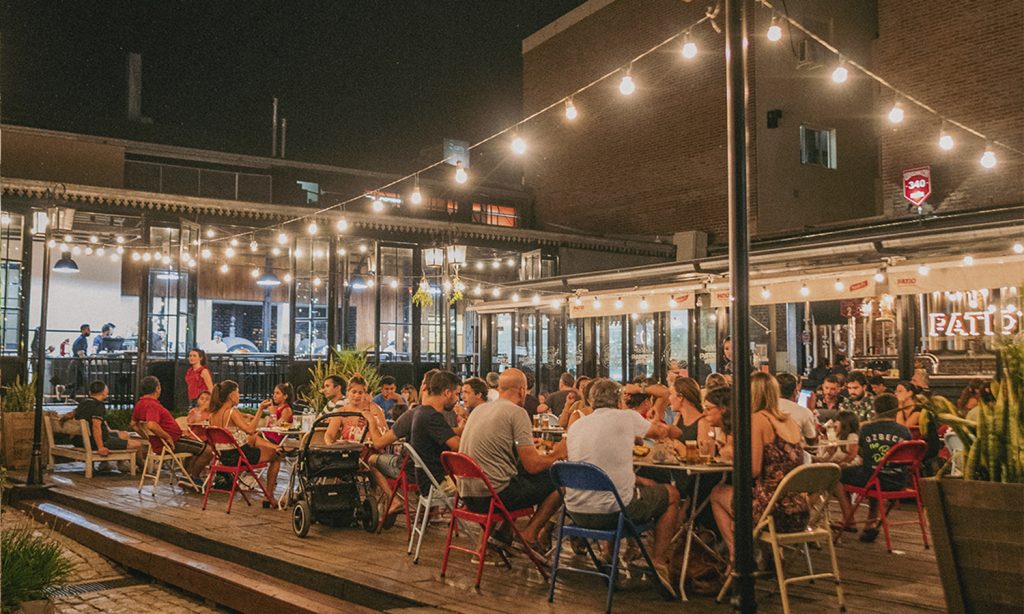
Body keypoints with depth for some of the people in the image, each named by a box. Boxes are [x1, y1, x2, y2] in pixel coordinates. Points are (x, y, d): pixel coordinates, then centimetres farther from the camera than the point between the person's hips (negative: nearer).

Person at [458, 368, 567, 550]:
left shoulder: (478, 410, 14)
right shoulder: (517, 412, -9)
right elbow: (533, 465, -11)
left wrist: (529, 445, 40)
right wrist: (557, 454, 9)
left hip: (468, 495, 8)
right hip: (494, 494, -8)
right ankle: (529, 535, 5)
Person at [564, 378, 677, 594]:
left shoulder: (575, 426, 10)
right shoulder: (627, 418, -2)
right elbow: (661, 432, 18)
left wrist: (637, 480, 24)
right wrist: (653, 421, 41)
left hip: (577, 512, 6)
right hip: (614, 511, -5)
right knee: (671, 494, 19)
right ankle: (659, 564, 13)